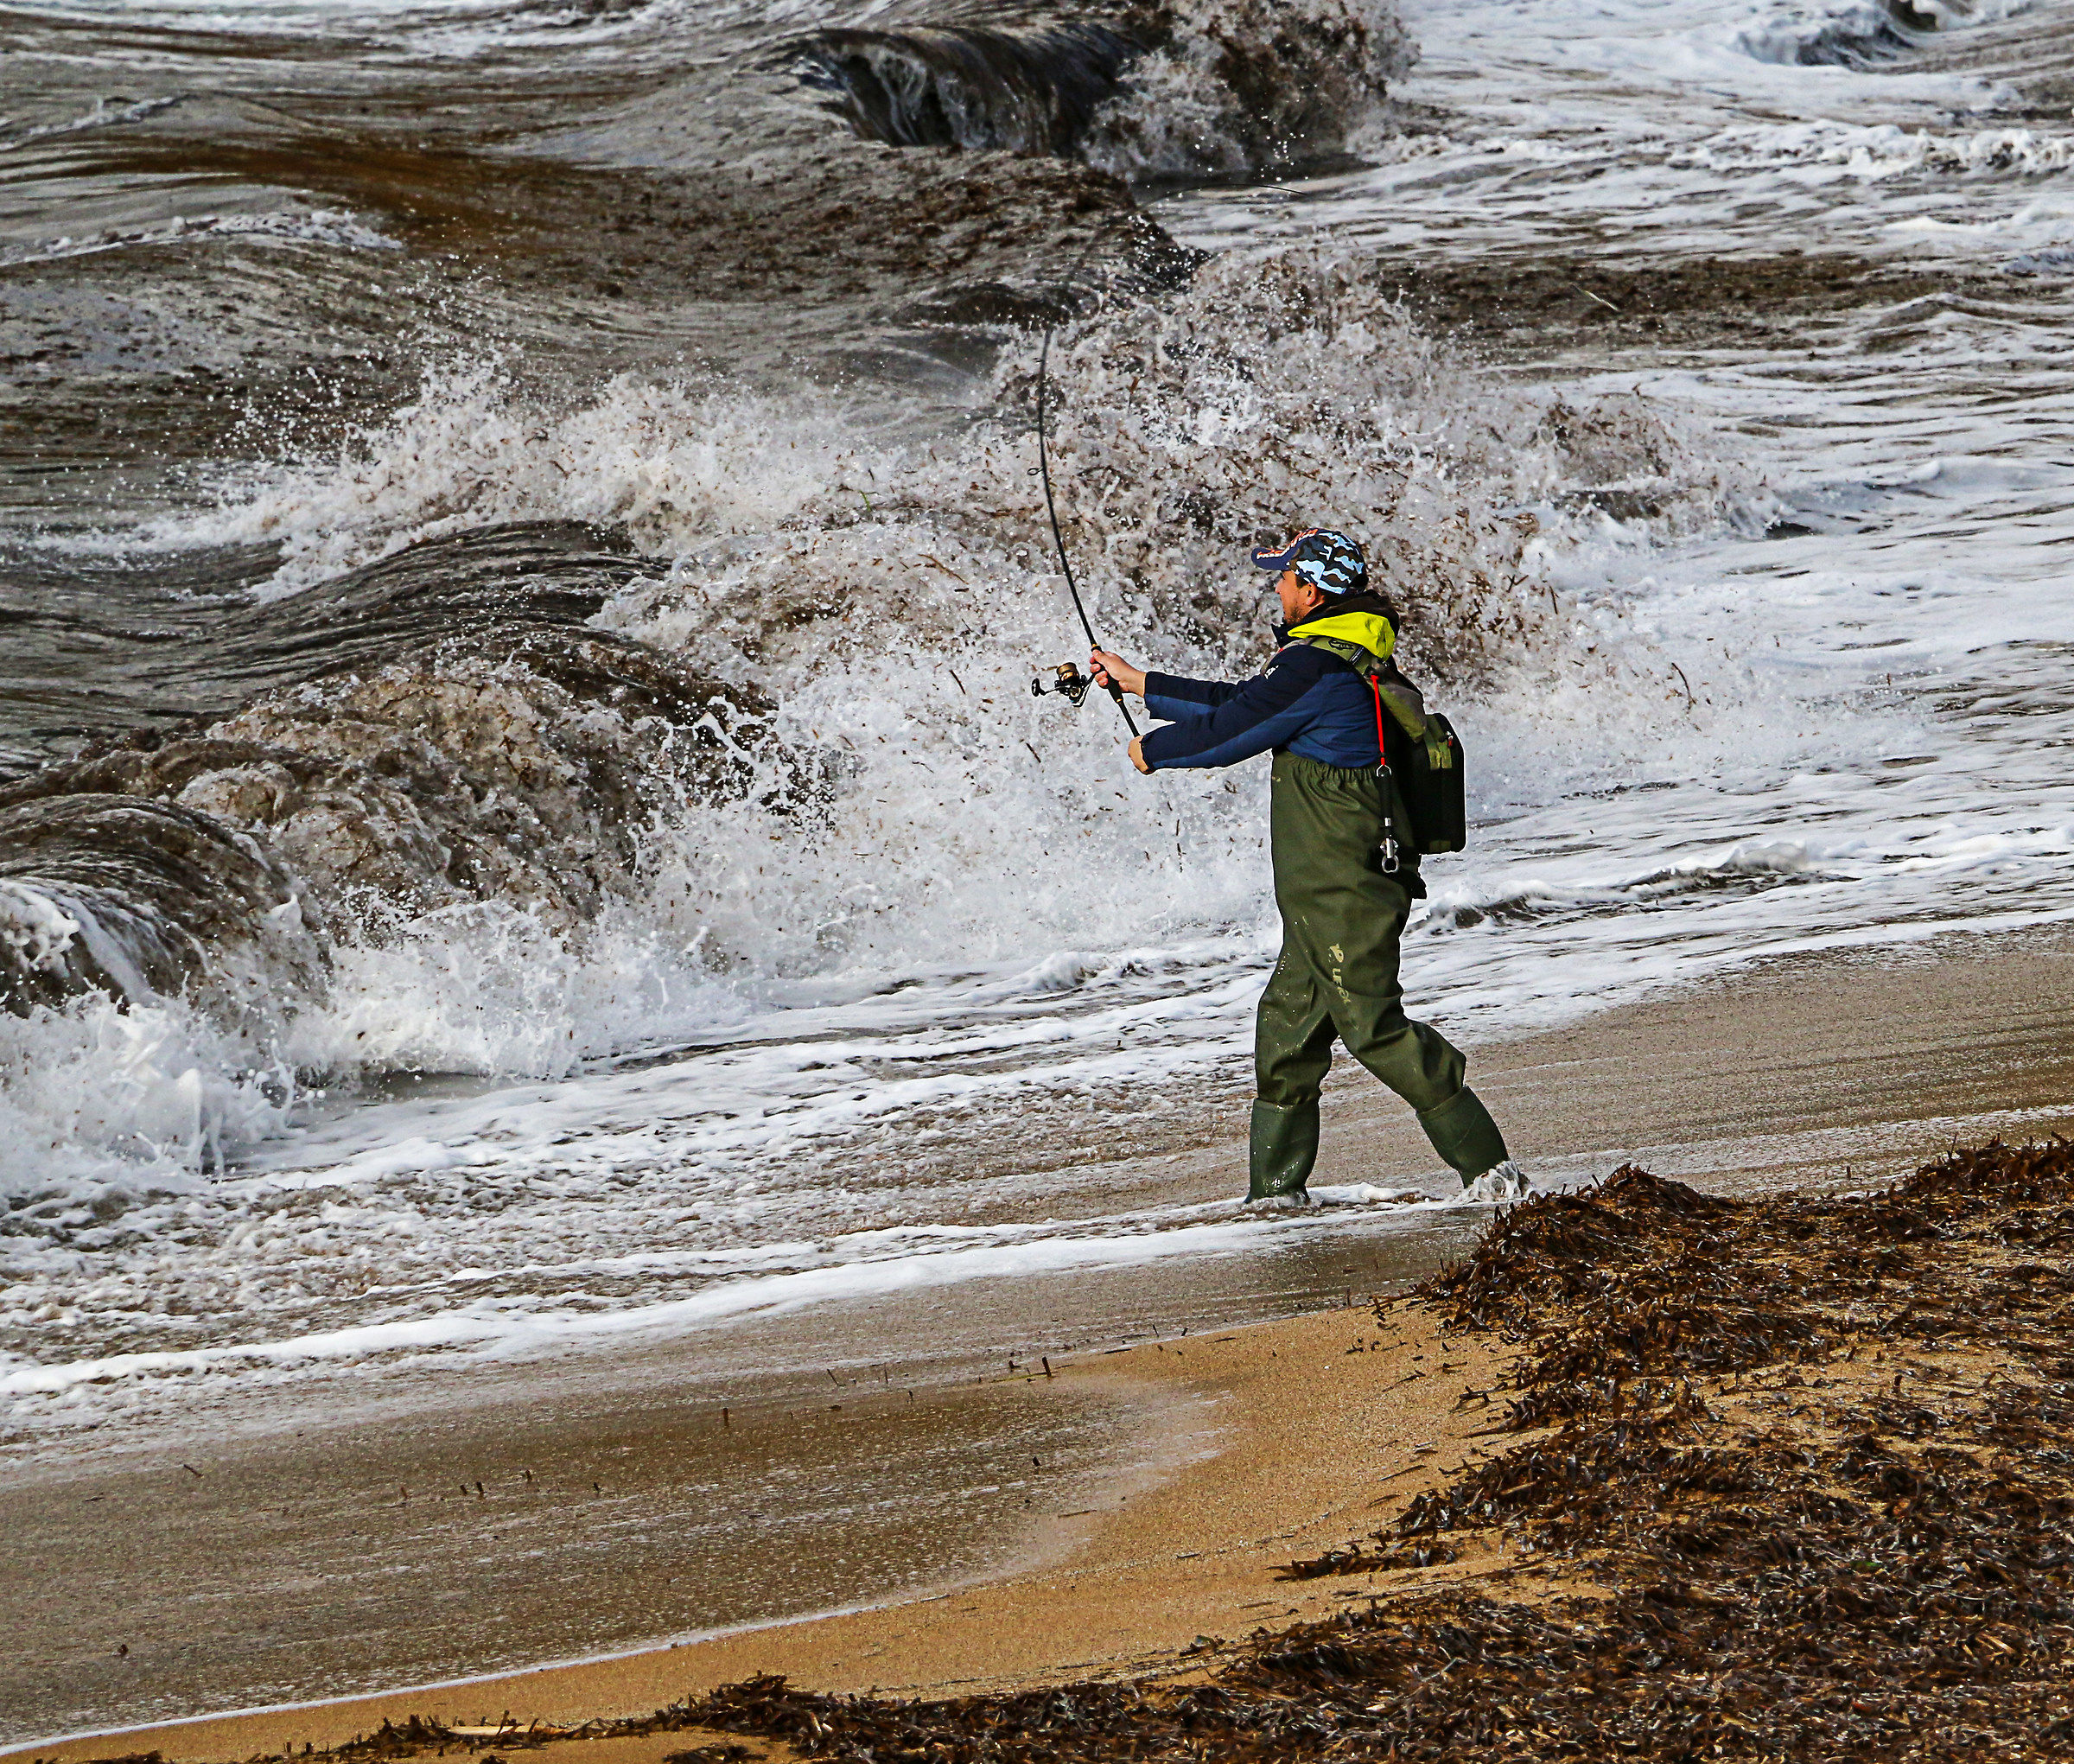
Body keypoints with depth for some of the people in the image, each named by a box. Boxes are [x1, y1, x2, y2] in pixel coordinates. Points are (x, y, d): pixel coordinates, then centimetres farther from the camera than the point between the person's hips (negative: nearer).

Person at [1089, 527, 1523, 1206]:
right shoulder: (1348, 659, 14)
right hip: (1330, 894, 10)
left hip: (1342, 890, -10)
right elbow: (1244, 703, 23)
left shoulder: (1315, 666, -19)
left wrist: (1153, 751, 5)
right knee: (1288, 1022, 15)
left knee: (1372, 1023, -9)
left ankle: (1487, 1162, -8)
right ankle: (1276, 1183, 22)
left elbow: (1230, 729, -15)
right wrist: (1138, 683, 29)